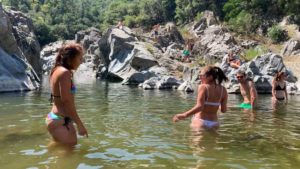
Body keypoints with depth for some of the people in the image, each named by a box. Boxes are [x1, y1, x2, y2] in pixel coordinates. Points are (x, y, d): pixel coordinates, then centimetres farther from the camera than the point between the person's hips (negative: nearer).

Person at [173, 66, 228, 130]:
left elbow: (199, 107, -23)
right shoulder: (223, 90, 1)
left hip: (200, 122, -5)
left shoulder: (203, 87, -13)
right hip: (214, 123, 5)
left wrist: (184, 115, -22)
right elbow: (224, 110, 4)